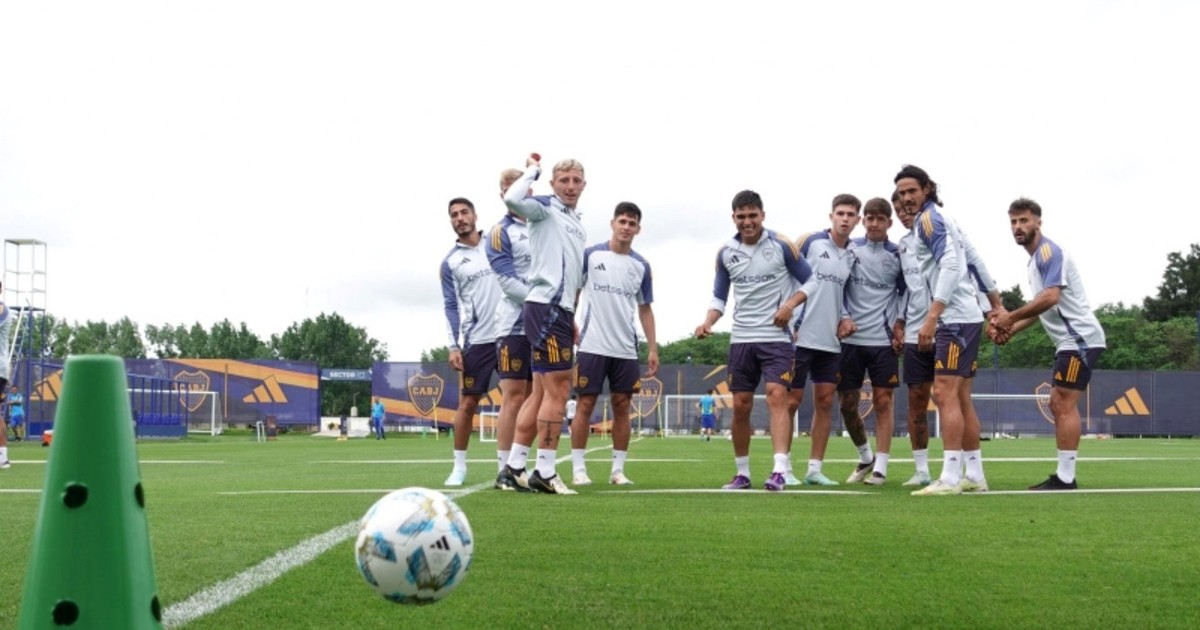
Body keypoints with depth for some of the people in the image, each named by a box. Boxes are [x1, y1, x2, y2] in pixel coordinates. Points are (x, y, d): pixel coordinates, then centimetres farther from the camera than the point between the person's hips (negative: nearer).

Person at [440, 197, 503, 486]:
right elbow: (451, 307, 4)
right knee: (467, 403, 1)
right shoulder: (450, 262, 6)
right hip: (476, 341, -1)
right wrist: (454, 346, -7)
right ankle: (459, 466, 11)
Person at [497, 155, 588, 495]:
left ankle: (515, 468, 13)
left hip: (560, 311, 9)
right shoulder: (545, 209, -3)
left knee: (541, 392, 9)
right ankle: (545, 472, -6)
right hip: (545, 307, -9)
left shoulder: (579, 225, 22)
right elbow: (512, 199, -25)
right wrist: (532, 170, -9)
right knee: (557, 390, -10)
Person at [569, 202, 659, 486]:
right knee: (585, 405, -1)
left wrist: (653, 349, 9)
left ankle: (618, 470, 11)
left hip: (626, 350, 3)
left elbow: (645, 309, 14)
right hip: (592, 346, -3)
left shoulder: (641, 266, 10)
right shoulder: (590, 255, 0)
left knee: (622, 407, 4)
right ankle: (578, 469, 5)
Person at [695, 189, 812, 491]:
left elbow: (810, 280, 3)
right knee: (740, 406, 5)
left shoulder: (782, 245, -5)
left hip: (776, 336, -4)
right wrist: (708, 321, -5)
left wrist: (790, 304, -13)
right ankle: (742, 473, 18)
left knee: (777, 397, -17)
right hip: (741, 338, 4)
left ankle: (779, 471, -22)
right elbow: (719, 296, 13)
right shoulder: (725, 252, 5)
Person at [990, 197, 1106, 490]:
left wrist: (1011, 317, -19)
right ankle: (1063, 476, 11)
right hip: (1070, 341, 10)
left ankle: (1066, 478, -11)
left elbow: (1050, 297, -26)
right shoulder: (1036, 258, 18)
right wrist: (1010, 330, 8)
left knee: (1064, 404, -11)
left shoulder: (1049, 251, -13)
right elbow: (1041, 306, 22)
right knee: (1057, 404, 9)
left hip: (1080, 338, -10)